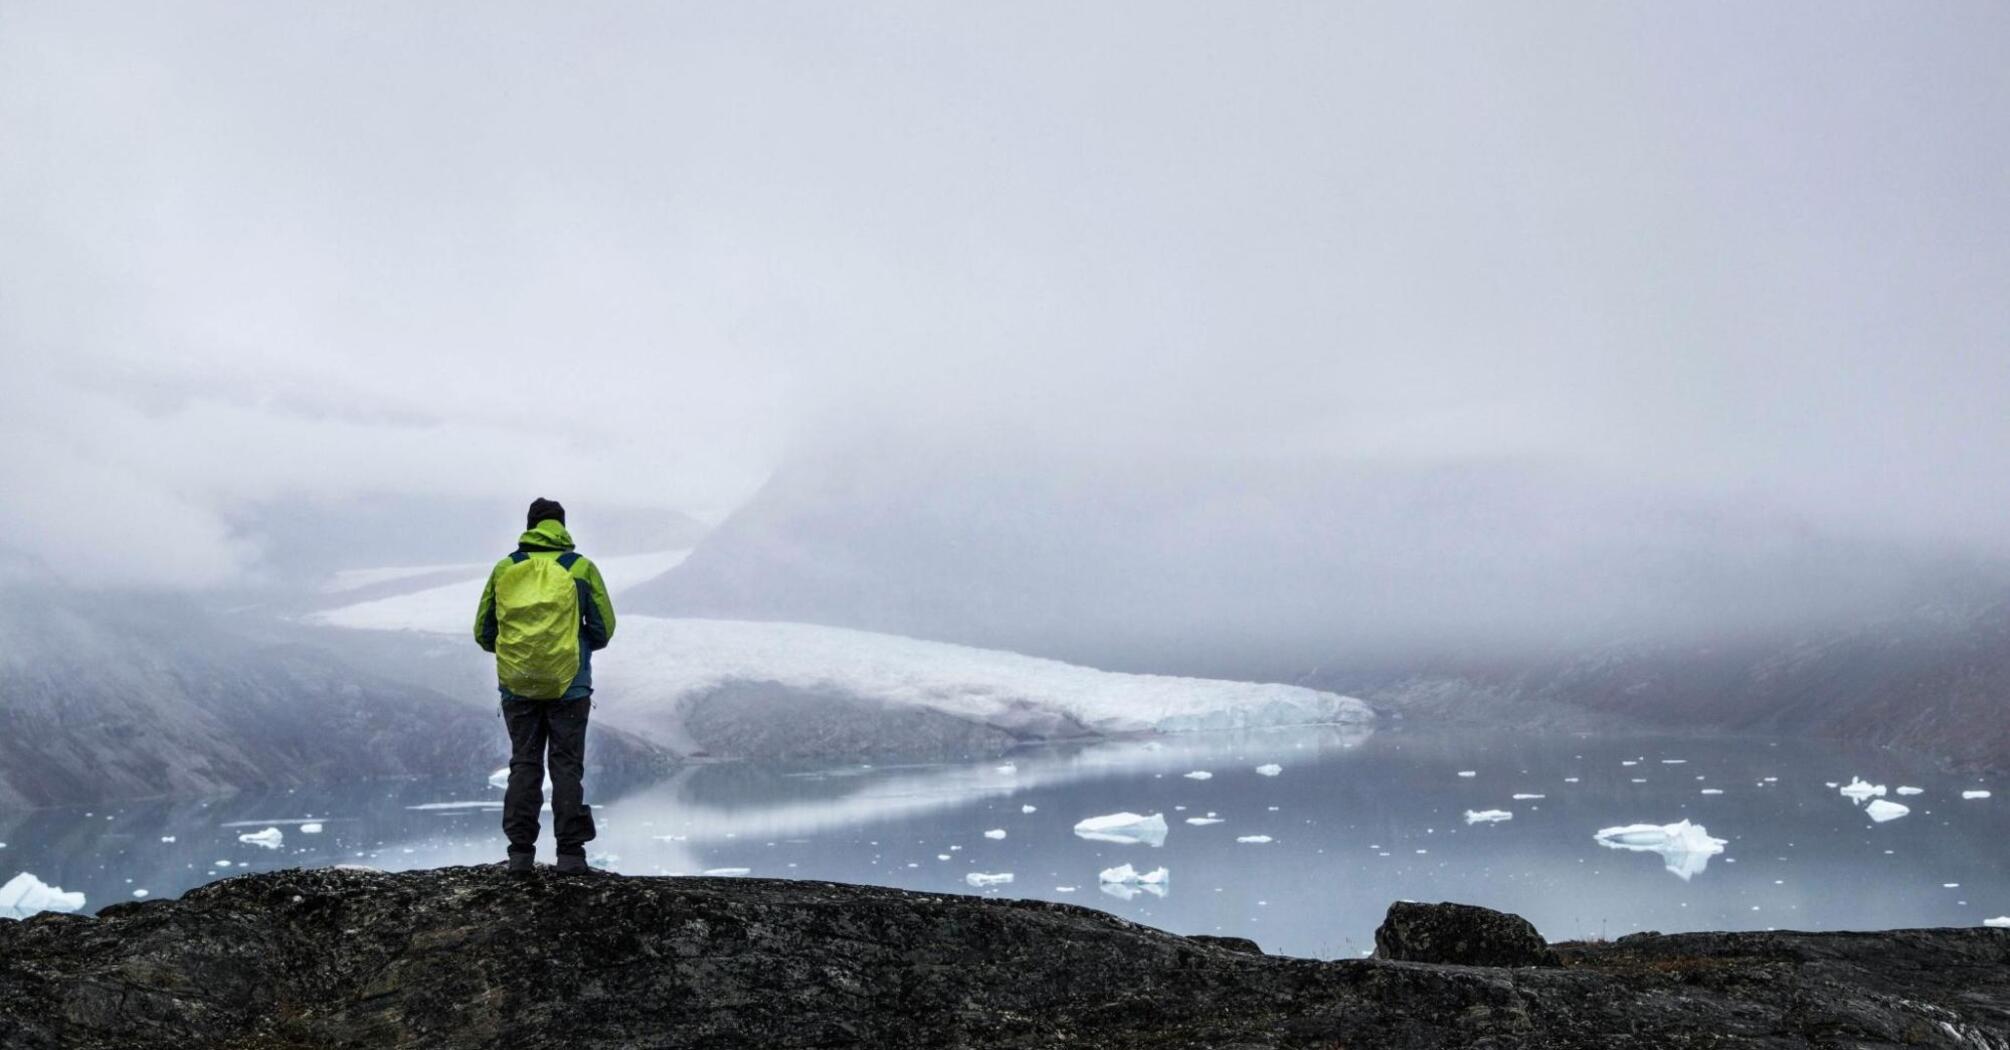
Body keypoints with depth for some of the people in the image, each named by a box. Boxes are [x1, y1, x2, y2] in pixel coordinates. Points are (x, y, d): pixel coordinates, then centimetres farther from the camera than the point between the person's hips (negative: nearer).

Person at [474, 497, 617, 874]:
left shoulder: (504, 569, 5)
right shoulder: (580, 568, -1)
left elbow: (483, 633, 8)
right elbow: (603, 629, 0)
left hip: (516, 686, 2)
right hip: (569, 686, -2)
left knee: (524, 765, 9)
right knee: (566, 766, 3)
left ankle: (520, 853, 8)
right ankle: (570, 853, 0)